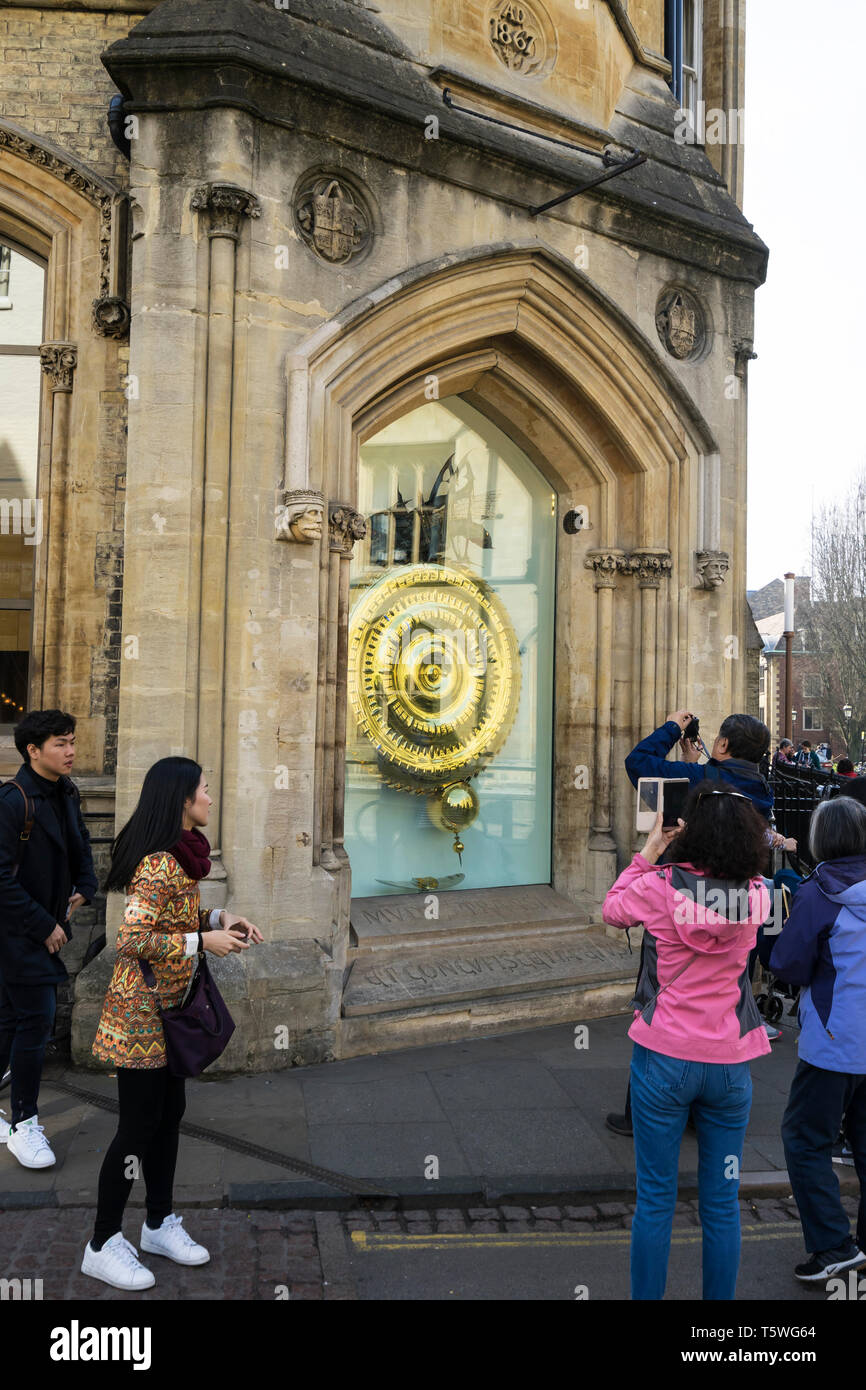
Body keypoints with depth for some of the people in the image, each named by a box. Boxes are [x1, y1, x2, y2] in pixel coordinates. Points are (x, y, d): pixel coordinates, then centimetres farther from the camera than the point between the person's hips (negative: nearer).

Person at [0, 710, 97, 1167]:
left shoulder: (66, 793, 5)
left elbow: (80, 843, 22)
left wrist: (85, 886, 5)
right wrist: (44, 926, -18)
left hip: (46, 924, 8)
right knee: (37, 1018, -5)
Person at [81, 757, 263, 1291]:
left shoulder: (180, 854, 7)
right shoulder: (158, 863, -23)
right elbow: (134, 939, -26)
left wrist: (220, 918, 3)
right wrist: (204, 940, -22)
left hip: (169, 1007, 9)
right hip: (140, 1011, -9)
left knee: (170, 1113, 17)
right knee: (140, 1124, 1)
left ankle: (160, 1224, 32)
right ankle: (103, 1246, 17)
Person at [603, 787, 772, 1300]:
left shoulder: (659, 885, -13)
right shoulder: (757, 895, -5)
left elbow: (612, 909, 7)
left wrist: (648, 853, 11)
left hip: (664, 1058, -2)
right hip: (730, 1061, 2)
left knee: (656, 1199, 10)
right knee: (722, 1203, 14)